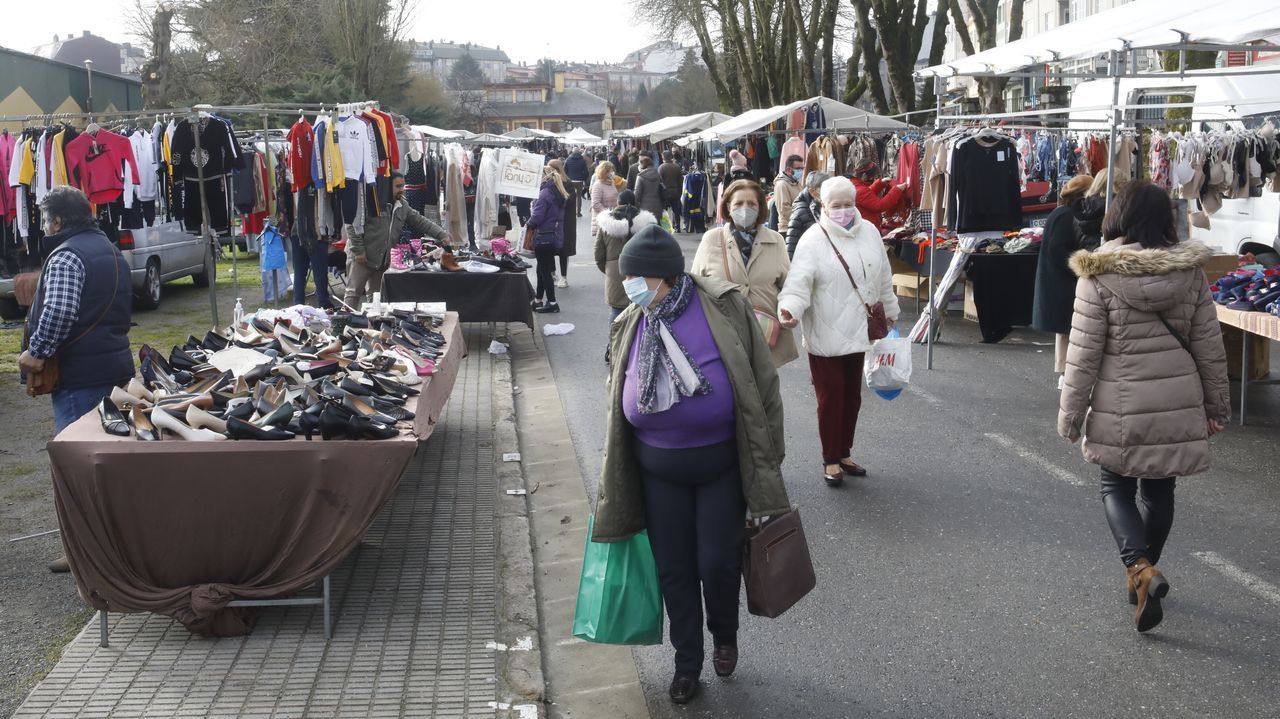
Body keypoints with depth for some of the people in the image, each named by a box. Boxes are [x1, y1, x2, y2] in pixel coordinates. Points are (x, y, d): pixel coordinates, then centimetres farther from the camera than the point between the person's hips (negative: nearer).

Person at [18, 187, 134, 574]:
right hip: (116, 364, 9)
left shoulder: (66, 256, -14)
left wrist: (36, 352, -20)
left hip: (78, 374, -9)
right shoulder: (111, 251, 16)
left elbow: (59, 312, -28)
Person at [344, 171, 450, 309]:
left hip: (384, 260, 7)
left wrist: (442, 235, -2)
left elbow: (421, 222, 11)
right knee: (354, 292, -3)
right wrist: (358, 250, -18)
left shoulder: (402, 206, 10)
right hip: (361, 257, -7)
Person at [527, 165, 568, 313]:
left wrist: (529, 223, -1)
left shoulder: (545, 193, -18)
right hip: (556, 237, 9)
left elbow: (537, 217, -21)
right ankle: (537, 301, 26)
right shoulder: (561, 194, 9)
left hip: (543, 237, -9)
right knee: (543, 269, 17)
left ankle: (552, 303, 3)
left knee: (544, 270, 0)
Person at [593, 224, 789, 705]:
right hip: (658, 470, 3)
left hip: (722, 463, -3)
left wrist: (767, 461, -7)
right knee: (674, 568, 10)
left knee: (717, 562, 3)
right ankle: (687, 662, 30)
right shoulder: (630, 327, -2)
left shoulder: (723, 308, -14)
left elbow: (761, 382, -8)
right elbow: (619, 403, 8)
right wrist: (614, 489, 9)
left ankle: (725, 635, 35)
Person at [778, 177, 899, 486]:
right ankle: (831, 460, 16)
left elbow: (883, 278, 14)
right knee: (830, 399, 1)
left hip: (858, 333, 6)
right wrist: (790, 308, -41)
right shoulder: (813, 240, -13)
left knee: (852, 397, 16)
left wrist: (890, 310, 21)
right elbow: (799, 283, -23)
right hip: (825, 338, -6)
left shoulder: (869, 232, 4)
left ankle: (844, 454, 31)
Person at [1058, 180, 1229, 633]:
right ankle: (1142, 575, 30)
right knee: (1159, 490, 18)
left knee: (1116, 488, 11)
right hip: (1179, 405, 4)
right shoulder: (1191, 272, -1)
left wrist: (1071, 413, -2)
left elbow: (1084, 353, -11)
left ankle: (1142, 570, -10)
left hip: (1121, 408, -3)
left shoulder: (1100, 276, -12)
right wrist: (1217, 405, 15)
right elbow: (1209, 346, 5)